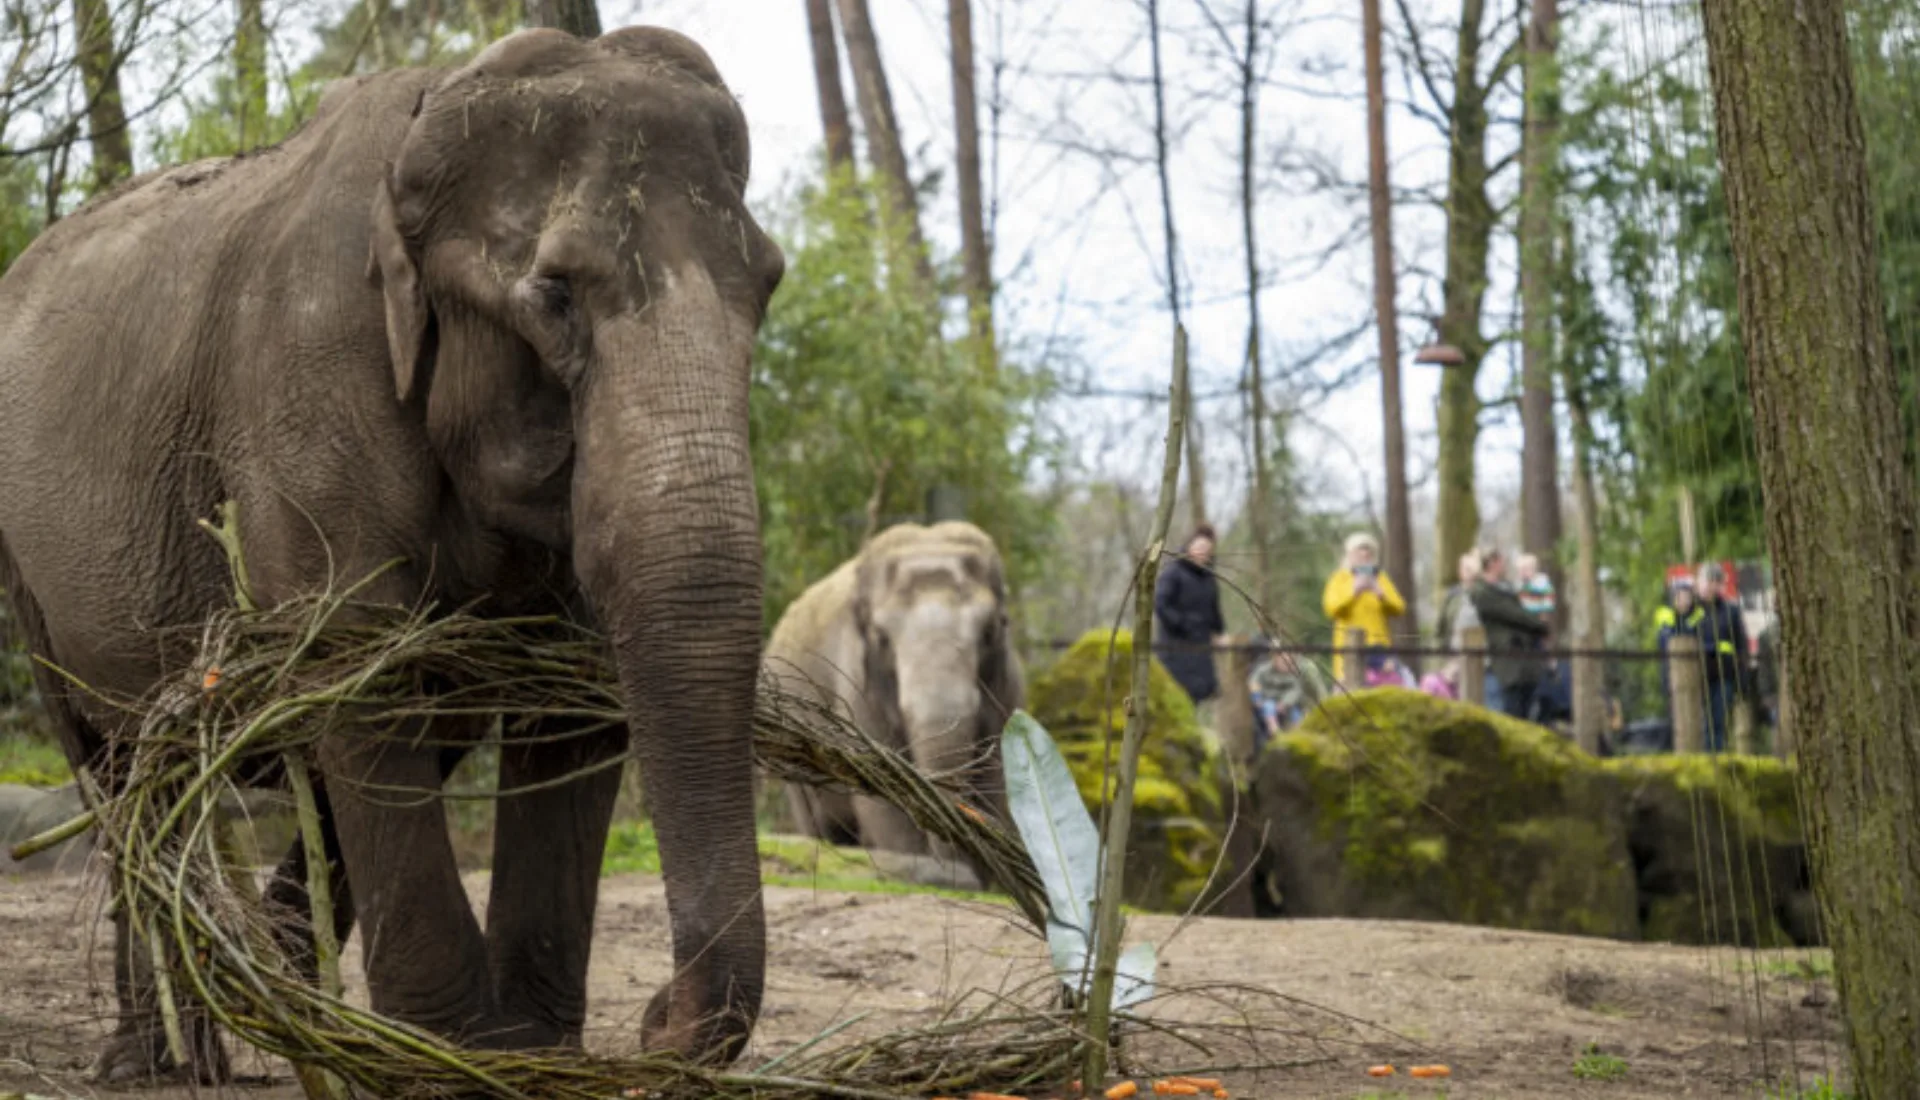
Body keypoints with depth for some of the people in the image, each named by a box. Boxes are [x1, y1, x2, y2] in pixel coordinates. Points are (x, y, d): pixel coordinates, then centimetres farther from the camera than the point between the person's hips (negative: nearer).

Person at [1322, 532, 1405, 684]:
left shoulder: (1381, 578, 15)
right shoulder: (1340, 578, 9)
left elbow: (1399, 609, 6)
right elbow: (1330, 609, -5)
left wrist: (1381, 594, -11)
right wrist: (1353, 591, -15)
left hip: (1377, 643, 2)